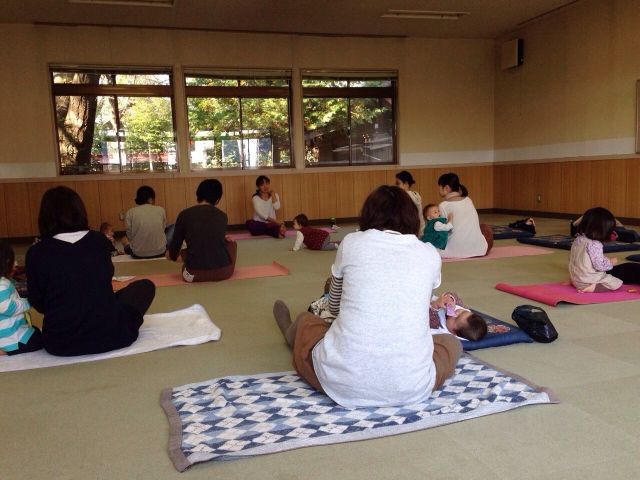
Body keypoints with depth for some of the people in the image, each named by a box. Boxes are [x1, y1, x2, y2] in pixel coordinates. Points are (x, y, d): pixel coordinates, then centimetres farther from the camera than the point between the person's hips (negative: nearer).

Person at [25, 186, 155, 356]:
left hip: (60, 344, 3)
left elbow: (39, 304, 3)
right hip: (110, 336, -2)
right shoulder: (99, 241, -1)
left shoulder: (36, 253, -6)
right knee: (145, 286, 21)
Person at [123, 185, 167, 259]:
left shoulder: (130, 213, -7)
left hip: (138, 254, 0)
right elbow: (163, 229, 5)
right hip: (160, 252, 1)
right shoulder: (160, 210, -4)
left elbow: (129, 236, -3)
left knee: (127, 247, 35)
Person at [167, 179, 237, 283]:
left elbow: (176, 243, 9)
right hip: (224, 272, 0)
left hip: (195, 274, 1)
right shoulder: (223, 216, 6)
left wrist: (172, 255, 32)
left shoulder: (185, 214, -1)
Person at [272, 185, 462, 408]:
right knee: (451, 342, 32)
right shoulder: (430, 255, 6)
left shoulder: (351, 243, 4)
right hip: (410, 386, 0)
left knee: (305, 321, 31)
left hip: (343, 381, 0)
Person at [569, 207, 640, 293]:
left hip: (577, 279, 8)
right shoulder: (594, 245, -23)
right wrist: (610, 262, -4)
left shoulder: (577, 239, 3)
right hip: (588, 282, -8)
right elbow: (599, 265, -26)